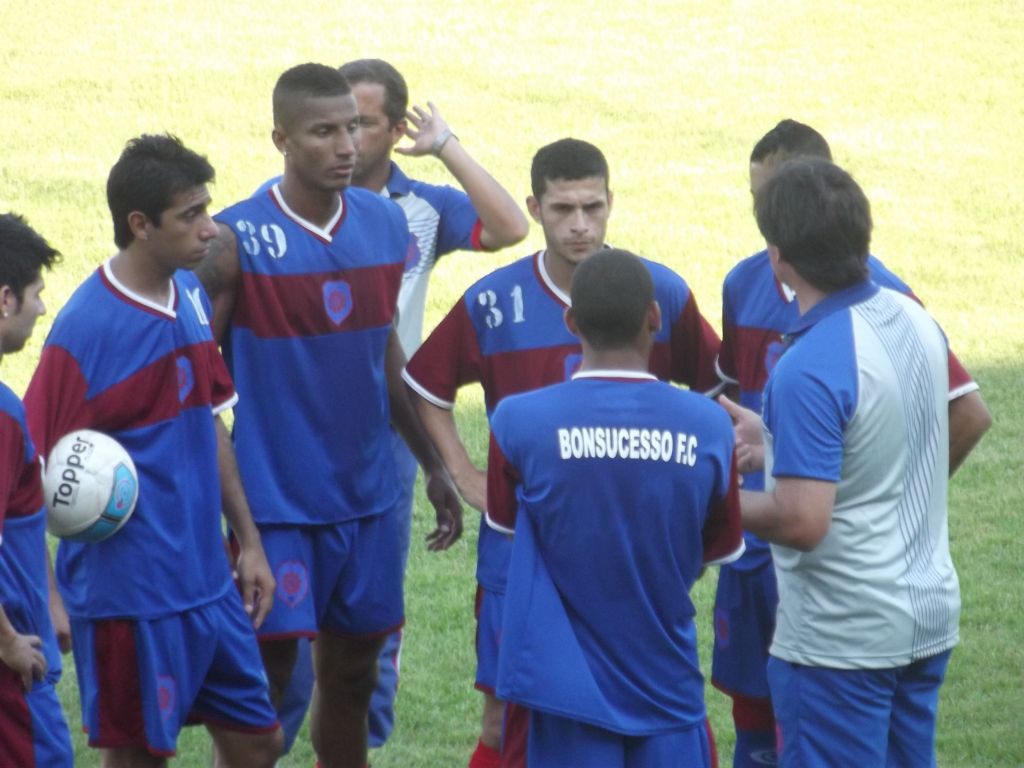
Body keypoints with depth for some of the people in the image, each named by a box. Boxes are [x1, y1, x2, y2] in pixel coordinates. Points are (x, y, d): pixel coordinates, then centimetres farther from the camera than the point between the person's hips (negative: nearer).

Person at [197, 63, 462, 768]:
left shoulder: (386, 225, 4)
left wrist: (434, 467, 17)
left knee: (353, 675, 13)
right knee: (267, 679, -2)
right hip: (275, 500, -5)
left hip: (369, 497, 5)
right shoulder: (237, 241, -13)